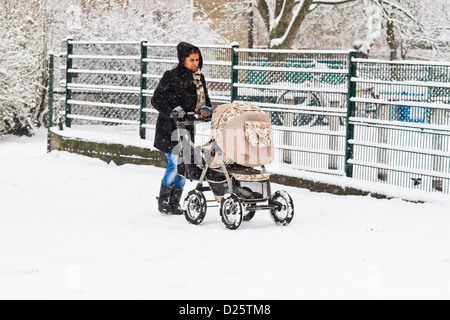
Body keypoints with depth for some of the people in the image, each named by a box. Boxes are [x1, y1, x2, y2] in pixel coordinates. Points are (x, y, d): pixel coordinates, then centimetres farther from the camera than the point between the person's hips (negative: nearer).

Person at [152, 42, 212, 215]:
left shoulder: (199, 78, 11)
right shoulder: (171, 77, -8)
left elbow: (205, 100, 20)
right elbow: (157, 99, -10)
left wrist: (205, 109, -3)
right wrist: (174, 110, -22)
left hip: (188, 128, 6)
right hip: (170, 128, -6)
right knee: (175, 164, -12)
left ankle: (175, 203, 14)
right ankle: (163, 201, 3)